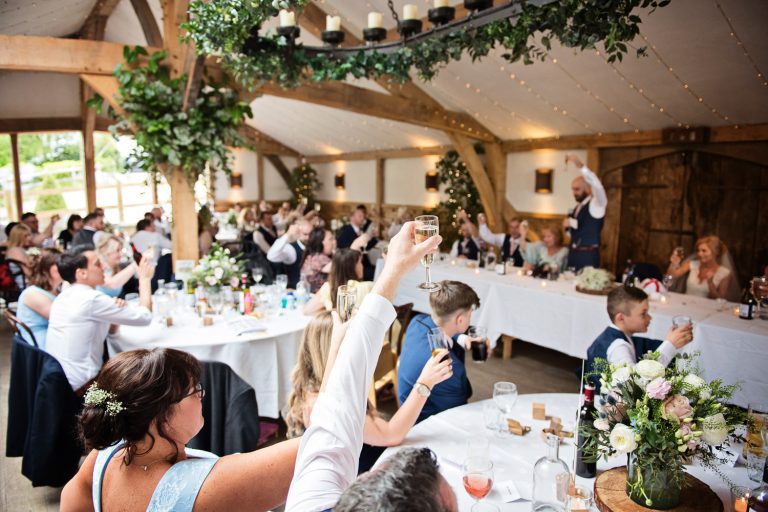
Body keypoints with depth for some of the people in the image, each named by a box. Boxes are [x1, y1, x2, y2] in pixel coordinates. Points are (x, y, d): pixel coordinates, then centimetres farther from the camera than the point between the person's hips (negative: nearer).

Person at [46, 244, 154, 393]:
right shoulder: (91, 299, -20)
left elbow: (111, 330, 16)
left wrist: (116, 309, -5)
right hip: (81, 386, -9)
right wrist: (145, 278, -5)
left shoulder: (65, 296, 8)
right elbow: (144, 316, -17)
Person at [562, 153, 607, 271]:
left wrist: (580, 165, -35)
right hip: (573, 254, 7)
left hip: (588, 255, -7)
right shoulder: (576, 209, 16)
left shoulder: (596, 204, -6)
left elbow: (597, 185, -27)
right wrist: (568, 225, -2)